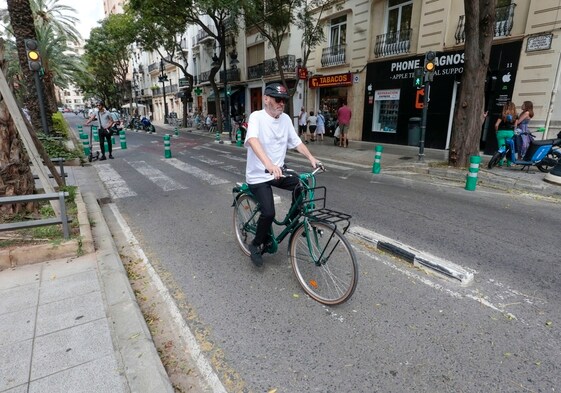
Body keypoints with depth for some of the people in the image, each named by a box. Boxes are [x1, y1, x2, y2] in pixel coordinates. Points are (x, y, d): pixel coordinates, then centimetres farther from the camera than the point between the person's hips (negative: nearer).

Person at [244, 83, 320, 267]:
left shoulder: (285, 119, 3)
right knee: (269, 212, -20)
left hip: (278, 172, 6)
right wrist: (269, 164, -51)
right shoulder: (256, 117, -17)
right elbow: (252, 140, -35)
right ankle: (256, 245, 8)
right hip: (258, 175, -6)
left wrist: (311, 157, -11)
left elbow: (296, 141, 7)